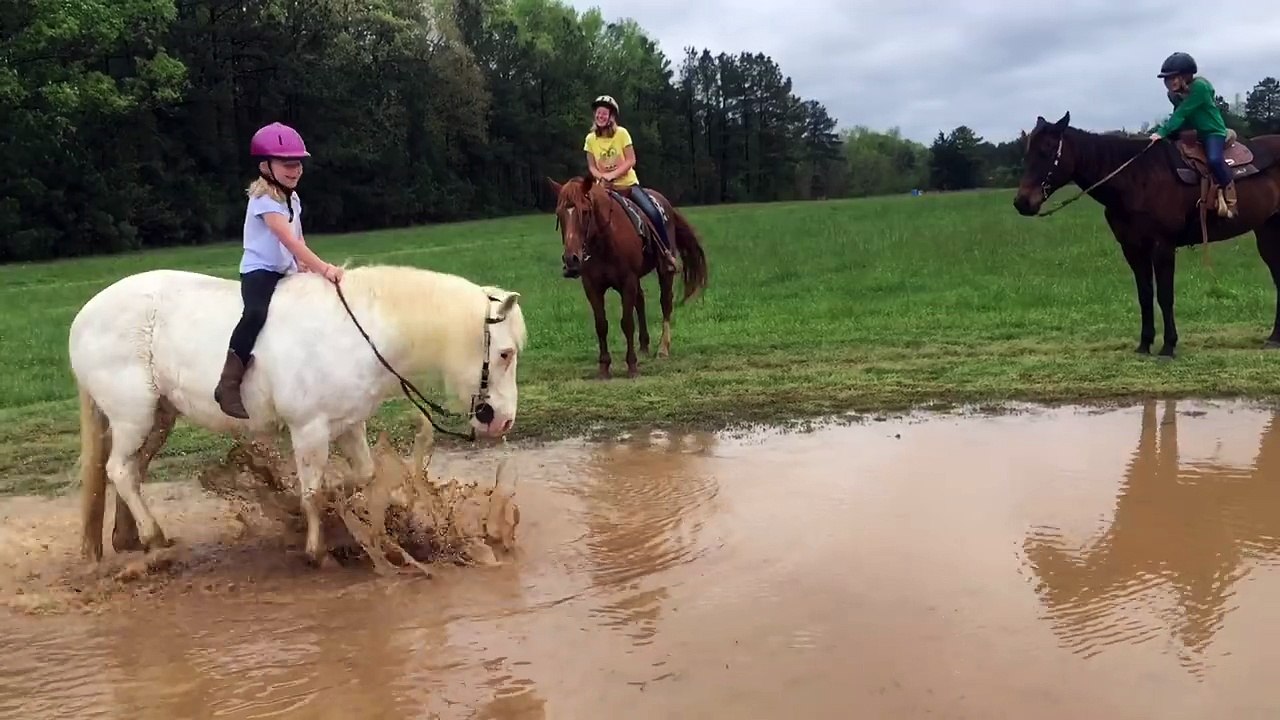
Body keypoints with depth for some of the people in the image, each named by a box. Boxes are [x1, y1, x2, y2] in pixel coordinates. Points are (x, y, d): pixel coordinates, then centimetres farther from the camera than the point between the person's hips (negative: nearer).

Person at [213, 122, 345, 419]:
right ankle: (228, 386, -32)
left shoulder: (292, 198, 10)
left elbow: (299, 241, 15)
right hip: (260, 271, -10)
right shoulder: (264, 200, -18)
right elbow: (289, 241, -29)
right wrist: (323, 268, -36)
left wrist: (306, 267, -4)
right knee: (256, 313, -34)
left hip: (286, 273, 10)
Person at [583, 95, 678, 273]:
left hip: (628, 183, -2)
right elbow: (591, 167, 3)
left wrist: (613, 174, -23)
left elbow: (631, 161, -10)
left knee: (653, 213, -21)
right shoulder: (590, 138, 0)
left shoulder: (621, 133, -6)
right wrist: (602, 176, -18)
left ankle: (666, 252, -5)